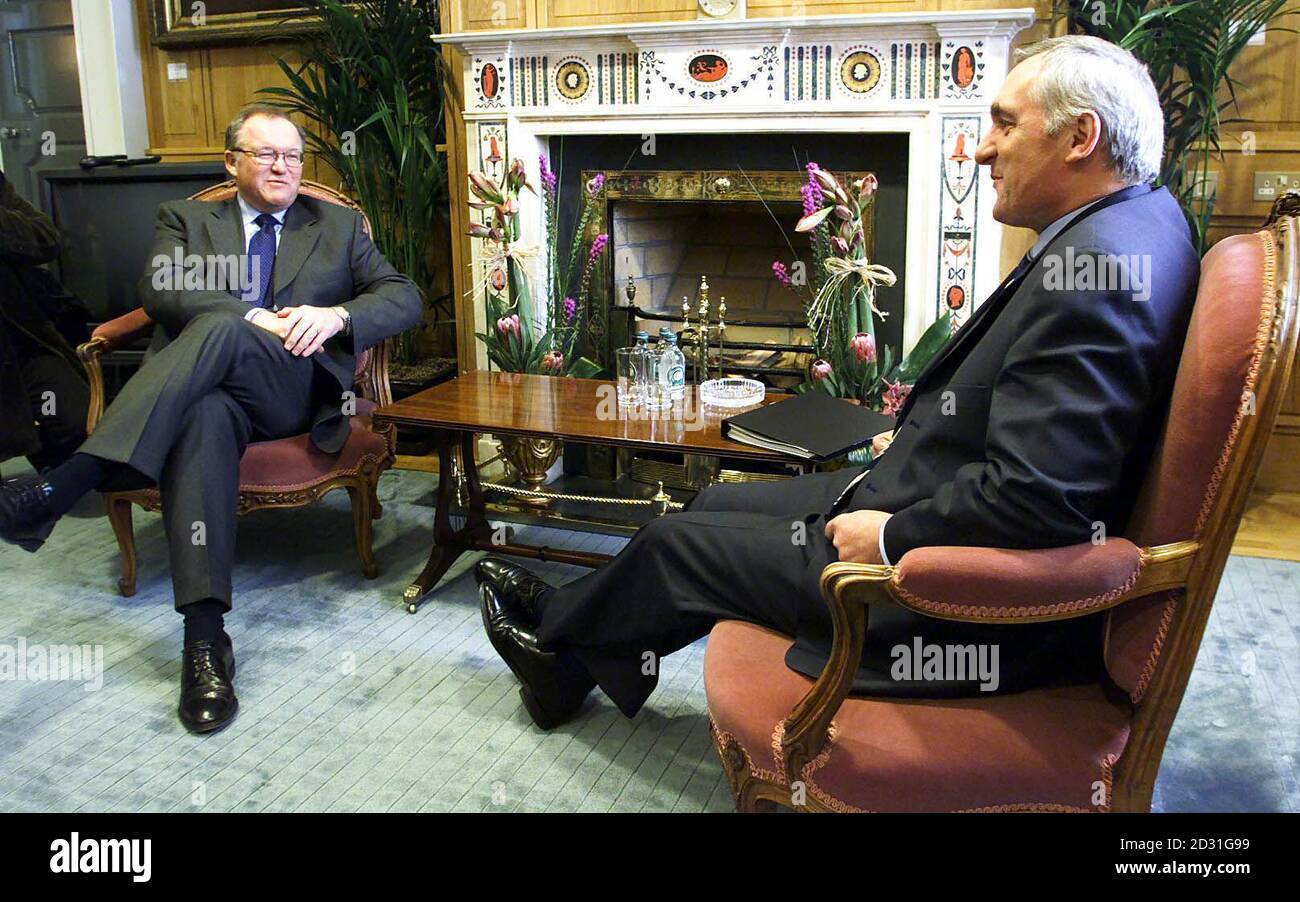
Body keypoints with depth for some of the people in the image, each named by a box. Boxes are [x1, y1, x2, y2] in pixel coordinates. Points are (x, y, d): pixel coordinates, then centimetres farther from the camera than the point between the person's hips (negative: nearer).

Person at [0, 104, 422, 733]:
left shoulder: (338, 227, 24)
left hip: (296, 390, 0)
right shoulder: (185, 220, 23)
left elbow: (404, 298, 9)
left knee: (219, 330, -34)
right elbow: (159, 291, 1)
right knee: (205, 415, -38)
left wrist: (335, 315, -11)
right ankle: (204, 634, -44)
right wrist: (255, 318, -15)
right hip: (199, 388, 1)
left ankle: (59, 489, -44)